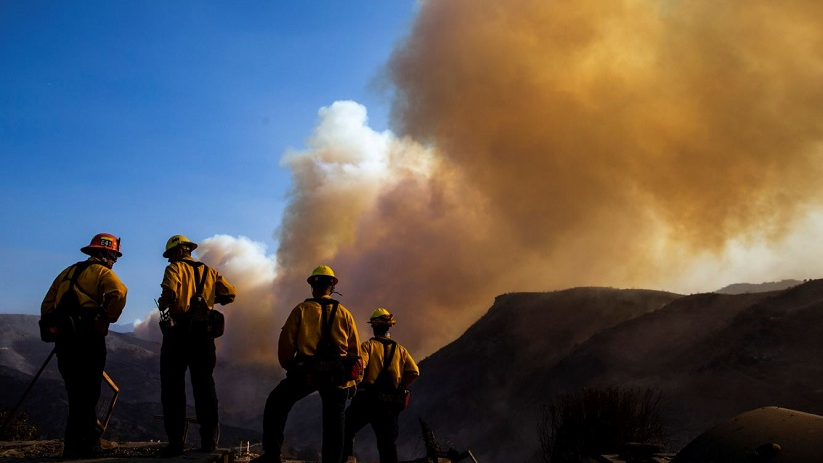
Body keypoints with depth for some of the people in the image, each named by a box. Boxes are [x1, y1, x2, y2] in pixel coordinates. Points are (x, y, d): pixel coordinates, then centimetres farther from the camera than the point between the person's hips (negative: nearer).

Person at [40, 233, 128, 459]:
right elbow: (119, 292, -22)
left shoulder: (68, 272, 22)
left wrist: (52, 327, 19)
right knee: (87, 395, -2)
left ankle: (74, 446, 17)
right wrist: (108, 318, -9)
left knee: (76, 394, 14)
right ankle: (86, 445, -2)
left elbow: (47, 304, 21)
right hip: (88, 338, -7)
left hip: (64, 338, 7)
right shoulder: (102, 272, -1)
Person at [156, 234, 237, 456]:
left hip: (179, 331, -4)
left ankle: (176, 441, -1)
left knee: (173, 386, 2)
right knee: (204, 385, 10)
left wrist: (162, 304, 1)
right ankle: (209, 440, 9)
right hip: (205, 332, 5)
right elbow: (230, 293, 7)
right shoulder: (209, 272, 15)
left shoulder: (175, 268, -1)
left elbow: (170, 293, -19)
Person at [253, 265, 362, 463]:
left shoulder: (302, 309, 4)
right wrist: (352, 379, 18)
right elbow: (355, 350, 10)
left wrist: (288, 366, 13)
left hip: (306, 371, -2)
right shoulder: (344, 314, 10)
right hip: (337, 374, 2)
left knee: (276, 405, 15)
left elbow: (286, 342, -2)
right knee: (333, 422, 9)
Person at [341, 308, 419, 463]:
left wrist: (360, 382, 1)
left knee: (346, 431, 12)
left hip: (368, 398, -3)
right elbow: (414, 372, 2)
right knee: (388, 442, 5)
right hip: (391, 403, 3)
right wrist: (399, 387, 12)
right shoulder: (400, 350, 10)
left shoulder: (368, 345, -1)